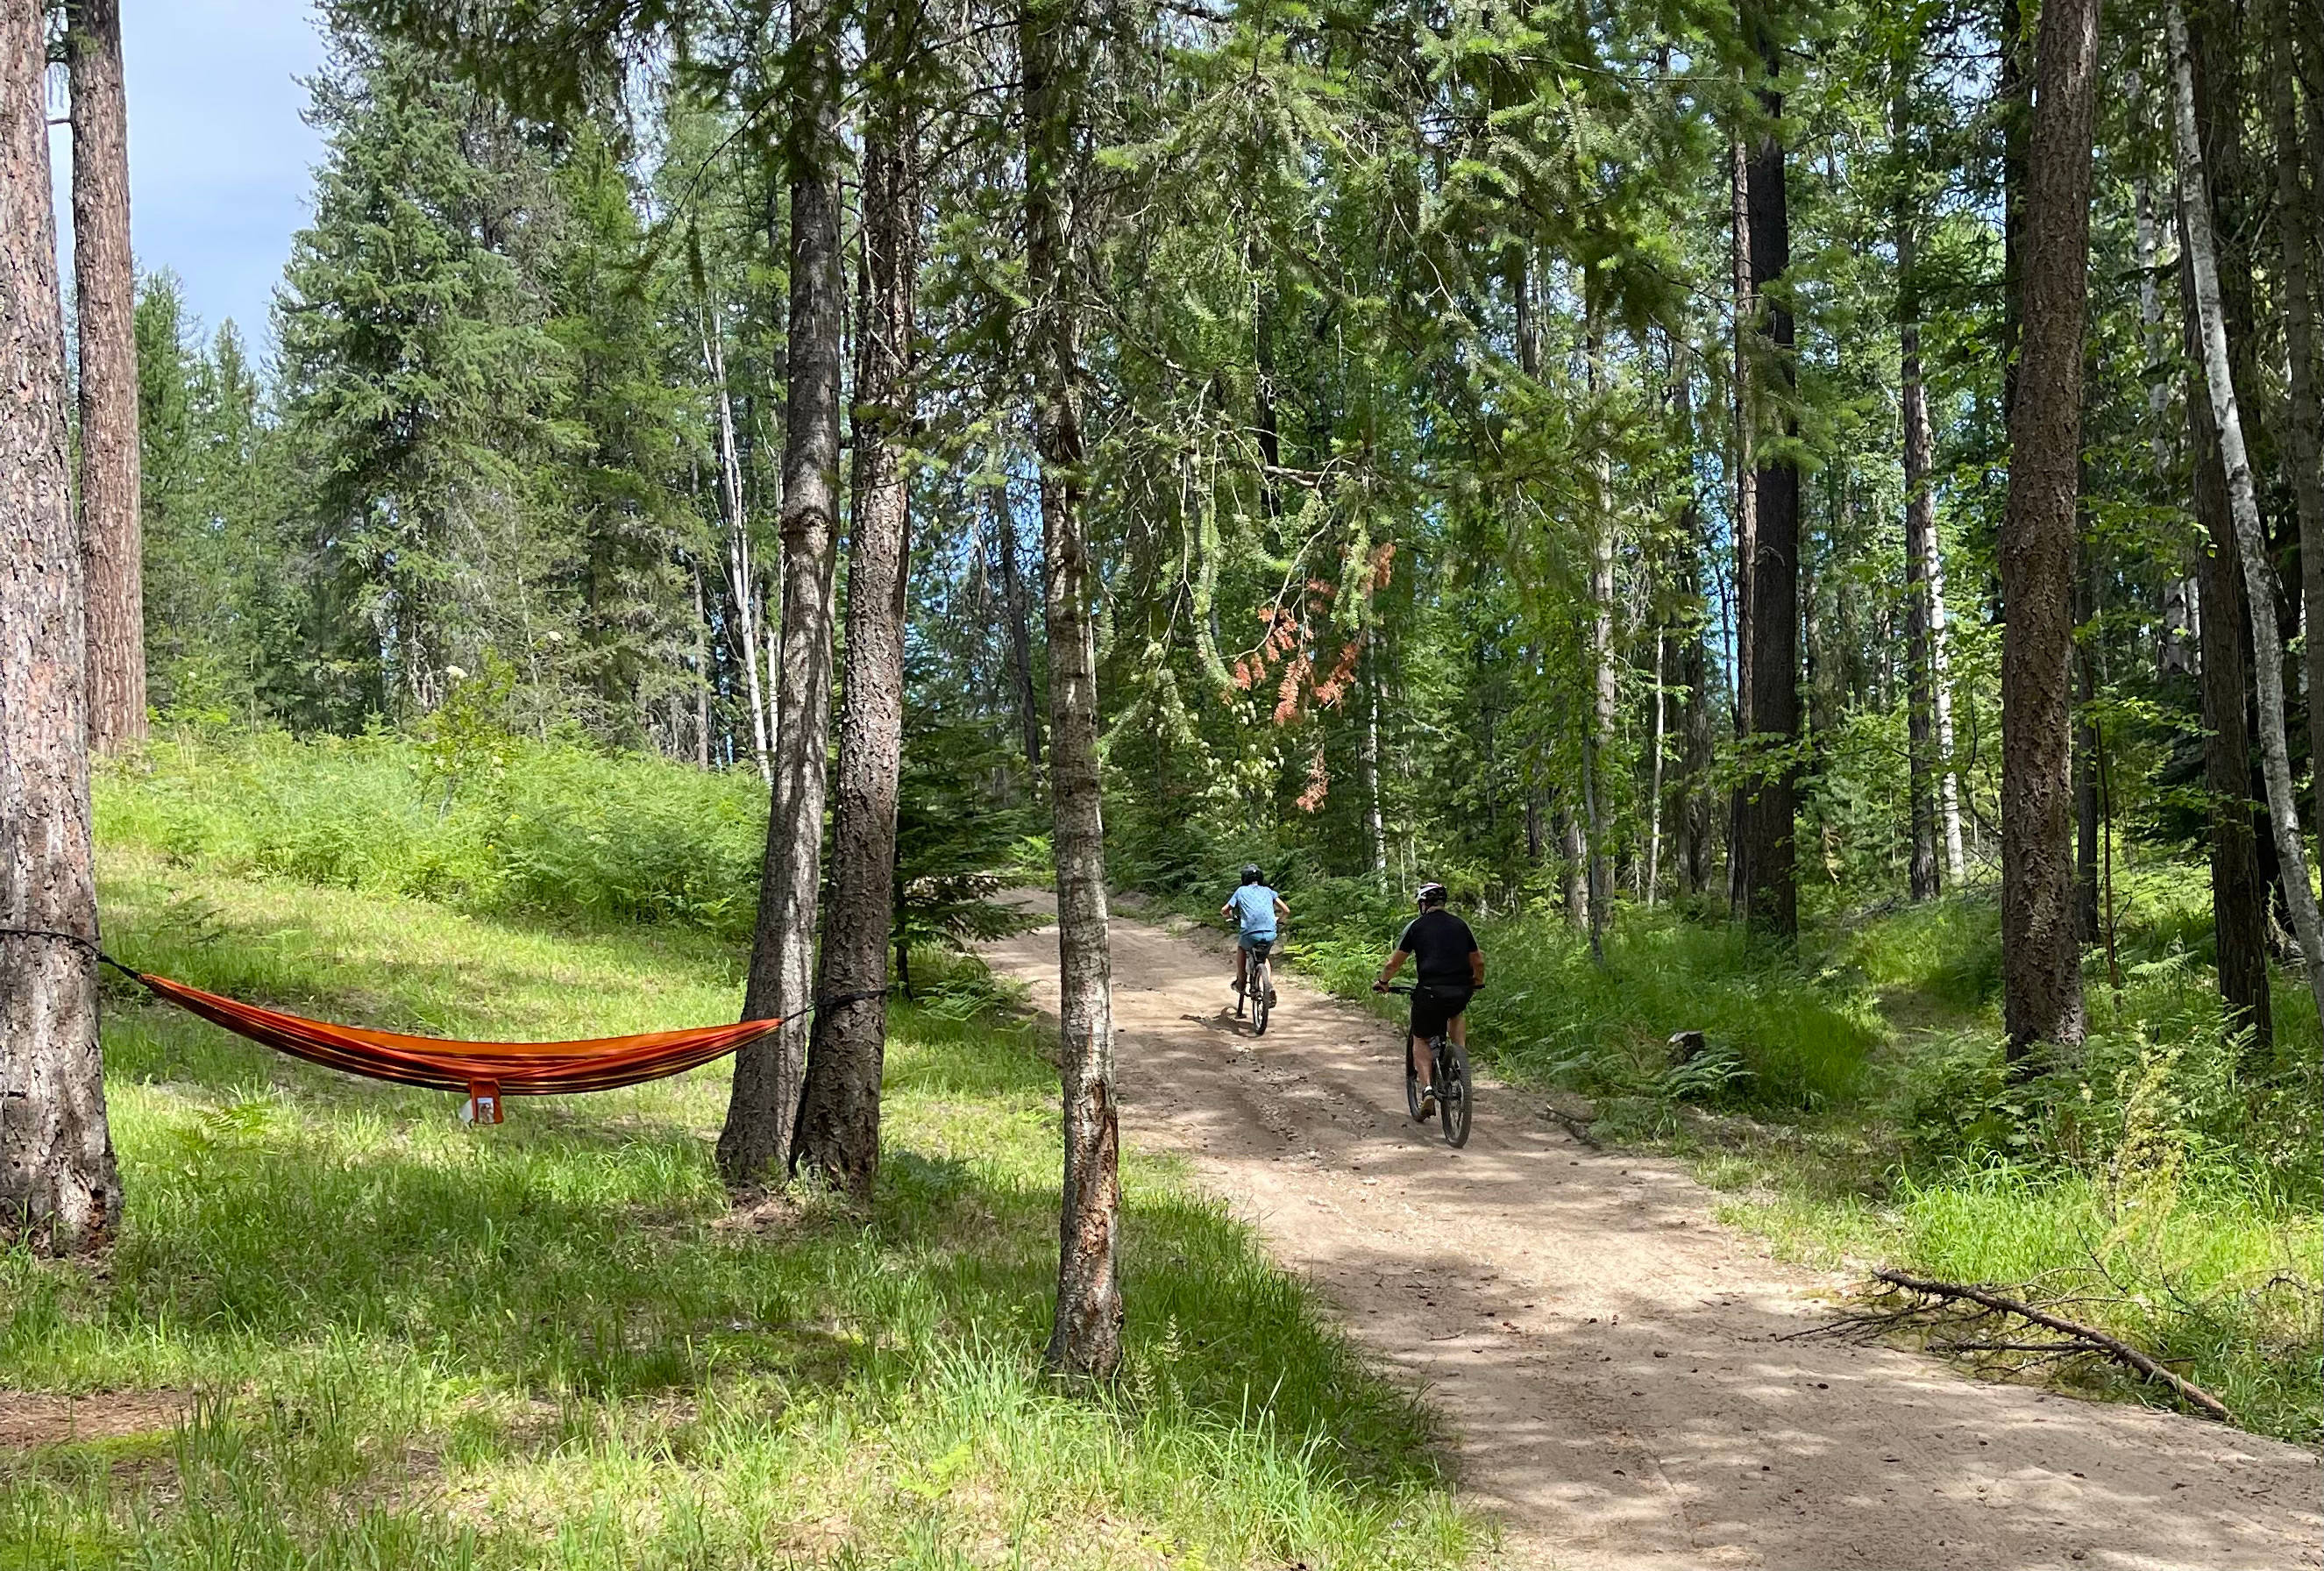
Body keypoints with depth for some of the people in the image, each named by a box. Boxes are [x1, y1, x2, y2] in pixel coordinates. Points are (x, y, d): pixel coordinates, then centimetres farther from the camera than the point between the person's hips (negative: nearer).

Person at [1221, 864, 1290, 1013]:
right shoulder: (1268, 891, 21)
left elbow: (1224, 911, 16)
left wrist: (1232, 915, 38)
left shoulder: (1241, 891, 16)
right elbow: (1286, 910, 16)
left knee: (1241, 948, 34)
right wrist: (1278, 918, 37)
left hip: (1251, 933, -2)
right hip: (1270, 934, 2)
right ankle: (1269, 986, 9)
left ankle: (1241, 980, 28)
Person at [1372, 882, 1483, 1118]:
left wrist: (1382, 982, 28)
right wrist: (1477, 984, 40)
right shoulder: (1460, 925, 16)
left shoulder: (1416, 926, 6)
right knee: (1455, 1014, 37)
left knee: (1420, 1041, 14)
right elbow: (1478, 961, 21)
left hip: (1430, 991, -3)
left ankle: (1427, 1089, -7)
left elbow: (1394, 963, 10)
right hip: (1461, 992, 3)